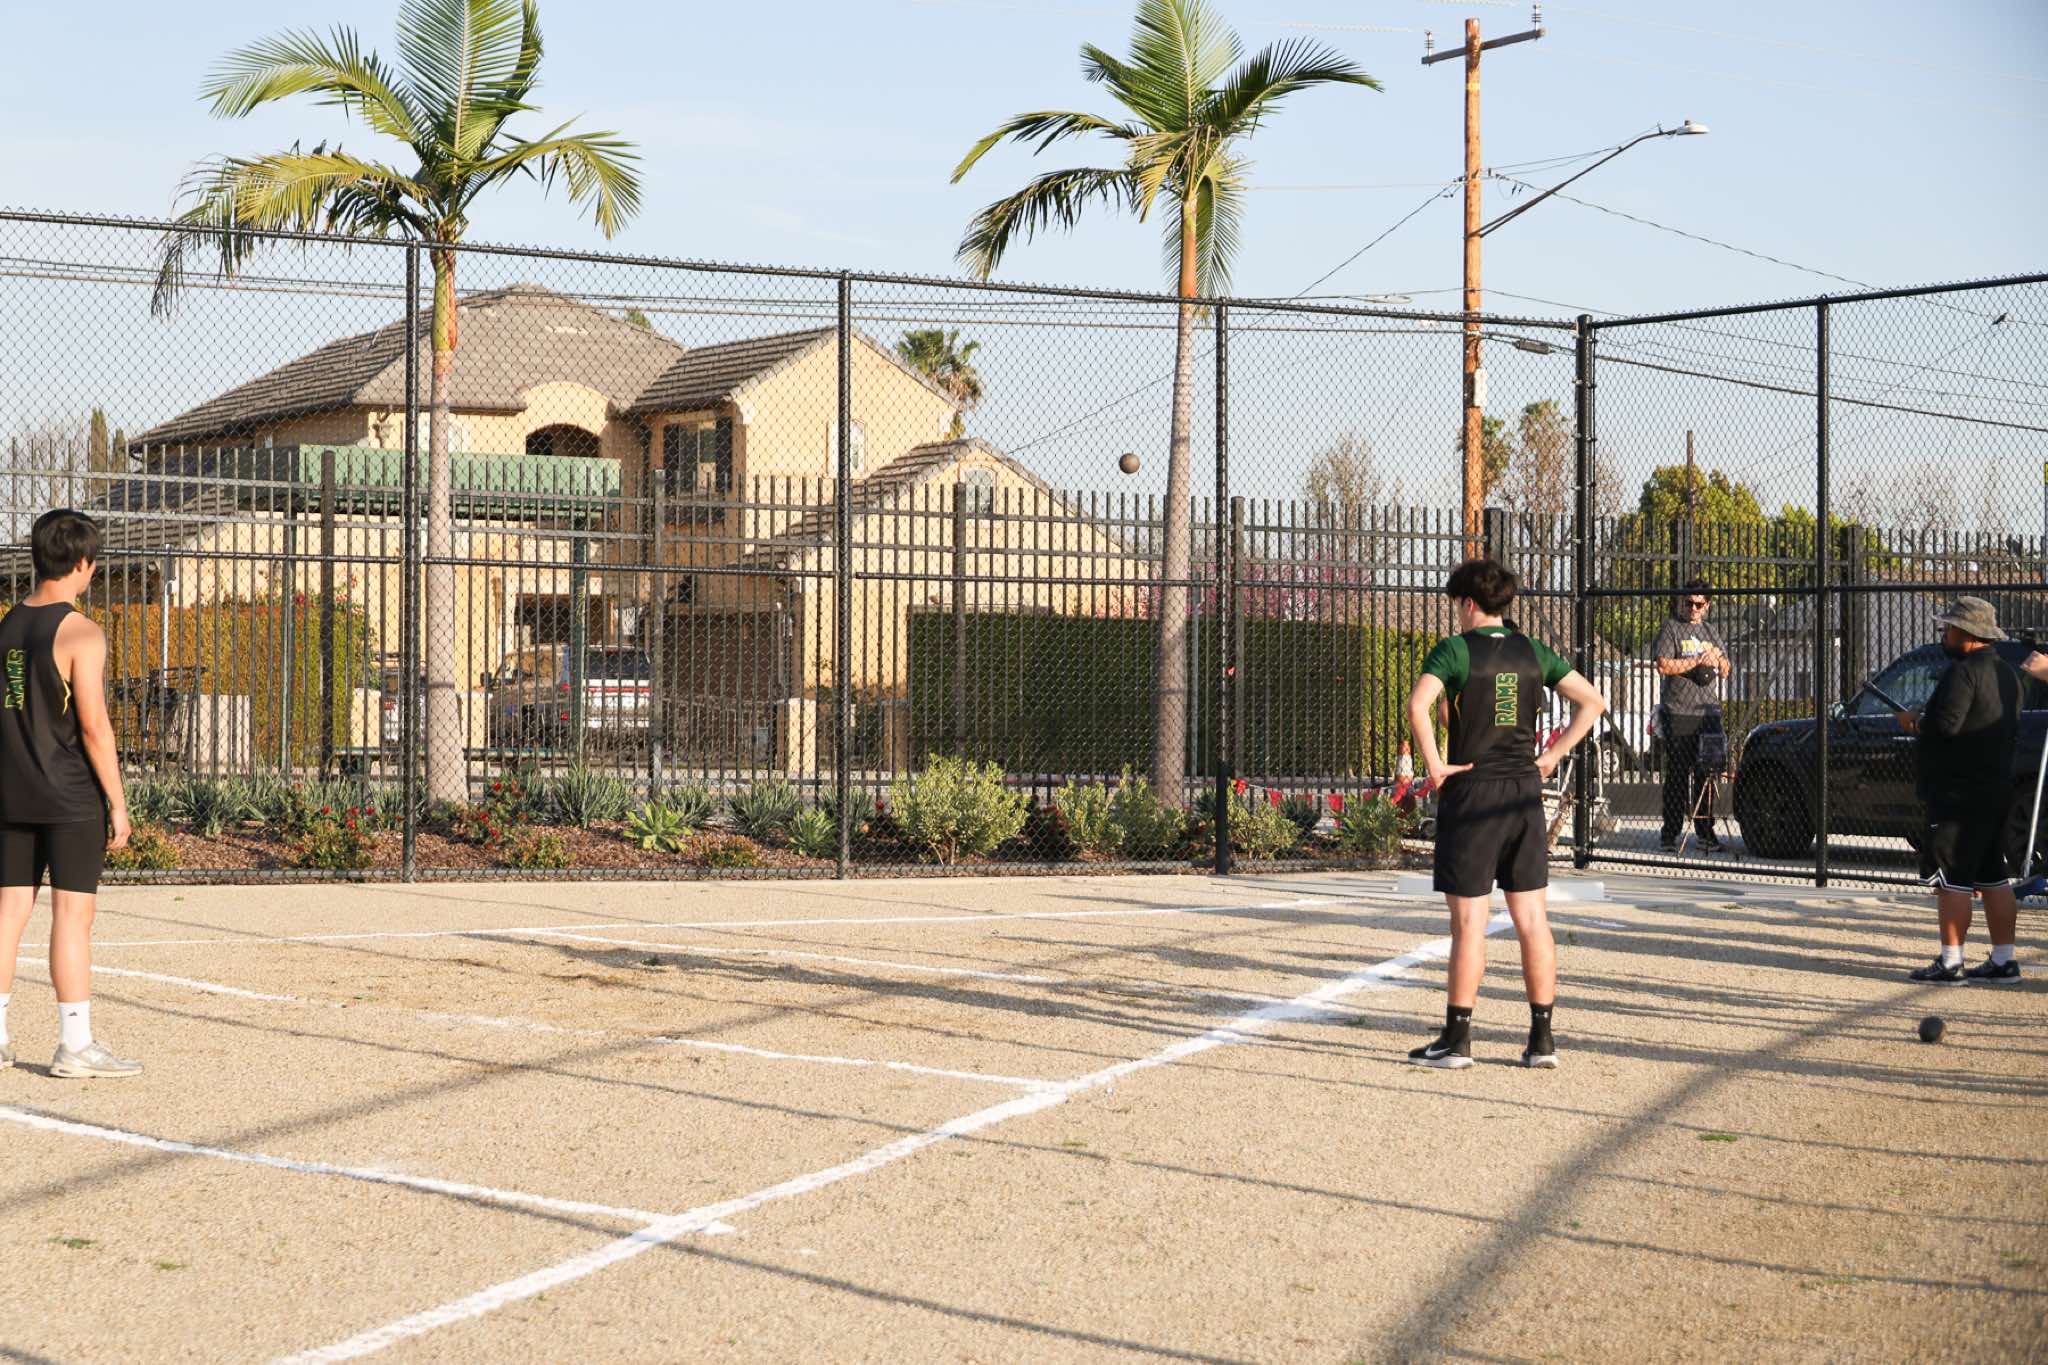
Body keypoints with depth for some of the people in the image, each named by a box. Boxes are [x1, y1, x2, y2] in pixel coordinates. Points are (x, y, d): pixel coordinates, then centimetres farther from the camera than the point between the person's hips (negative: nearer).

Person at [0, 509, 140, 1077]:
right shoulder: (79, 635, -13)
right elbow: (93, 726, -16)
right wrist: (117, 803, -10)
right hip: (72, 797, -7)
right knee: (72, 913, -4)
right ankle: (76, 1046, -2)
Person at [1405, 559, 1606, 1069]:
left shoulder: (1454, 650, -7)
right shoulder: (1533, 652, 8)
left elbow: (1418, 706, -23)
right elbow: (1592, 701, 11)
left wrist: (1435, 764, -14)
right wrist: (1553, 755, 10)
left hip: (1470, 793, -5)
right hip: (1525, 795, 5)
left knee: (1468, 923, -1)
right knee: (1533, 920, 7)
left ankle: (1457, 1039, 3)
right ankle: (1542, 1038, 9)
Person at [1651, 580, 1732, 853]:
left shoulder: (1711, 632, 19)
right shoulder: (1671, 628, 2)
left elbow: (1725, 671, 22)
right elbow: (1663, 666, -10)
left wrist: (1719, 658, 0)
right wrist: (1698, 660, -11)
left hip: (1708, 712, 5)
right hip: (1679, 714, -5)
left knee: (1706, 774, 4)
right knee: (1678, 775, -6)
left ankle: (1705, 833, 9)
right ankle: (1671, 834, -4)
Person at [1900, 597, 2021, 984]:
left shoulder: (1964, 672, -16)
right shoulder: (2006, 673, 14)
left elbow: (1946, 724, -26)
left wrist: (1915, 721, -7)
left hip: (1959, 793, -10)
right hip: (1997, 789, 10)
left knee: (1951, 878, -5)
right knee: (1994, 878, 11)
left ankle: (1951, 962, -4)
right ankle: (2004, 960, 13)